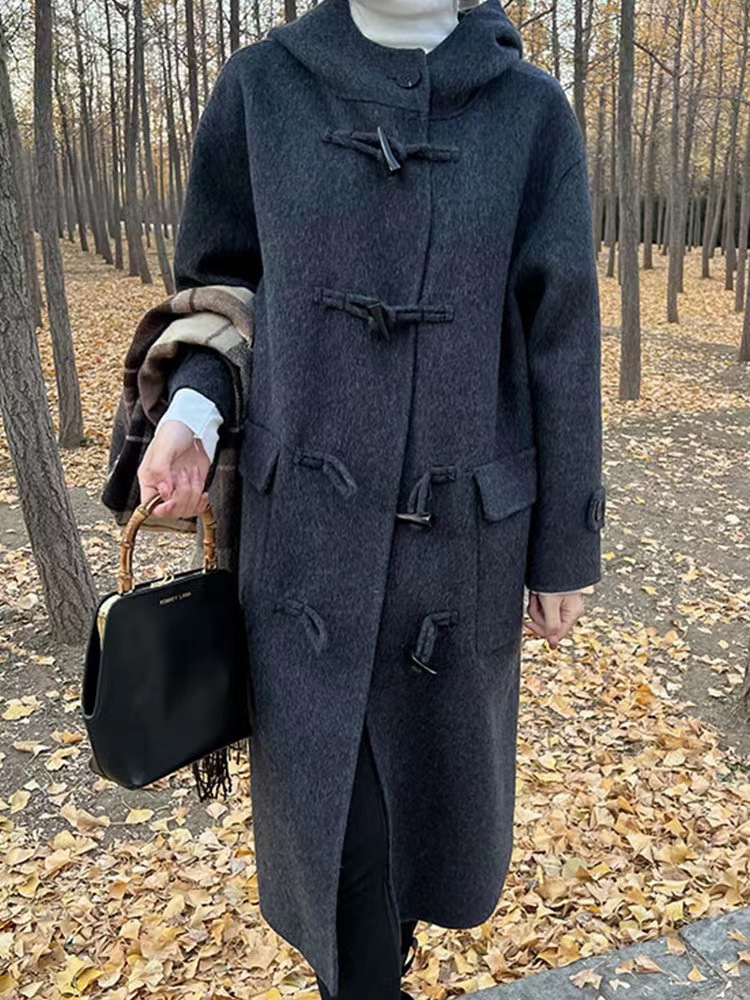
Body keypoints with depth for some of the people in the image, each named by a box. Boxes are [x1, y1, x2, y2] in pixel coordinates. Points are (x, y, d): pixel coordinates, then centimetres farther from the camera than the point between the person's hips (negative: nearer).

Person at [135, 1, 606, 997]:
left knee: (442, 765, 19)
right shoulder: (263, 86, 0)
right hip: (307, 525, 0)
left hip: (461, 532, 1)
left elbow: (560, 345, -2)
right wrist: (191, 413, -11)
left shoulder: (530, 111, -3)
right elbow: (221, 283, 9)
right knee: (324, 799, 7)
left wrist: (565, 545, 1)